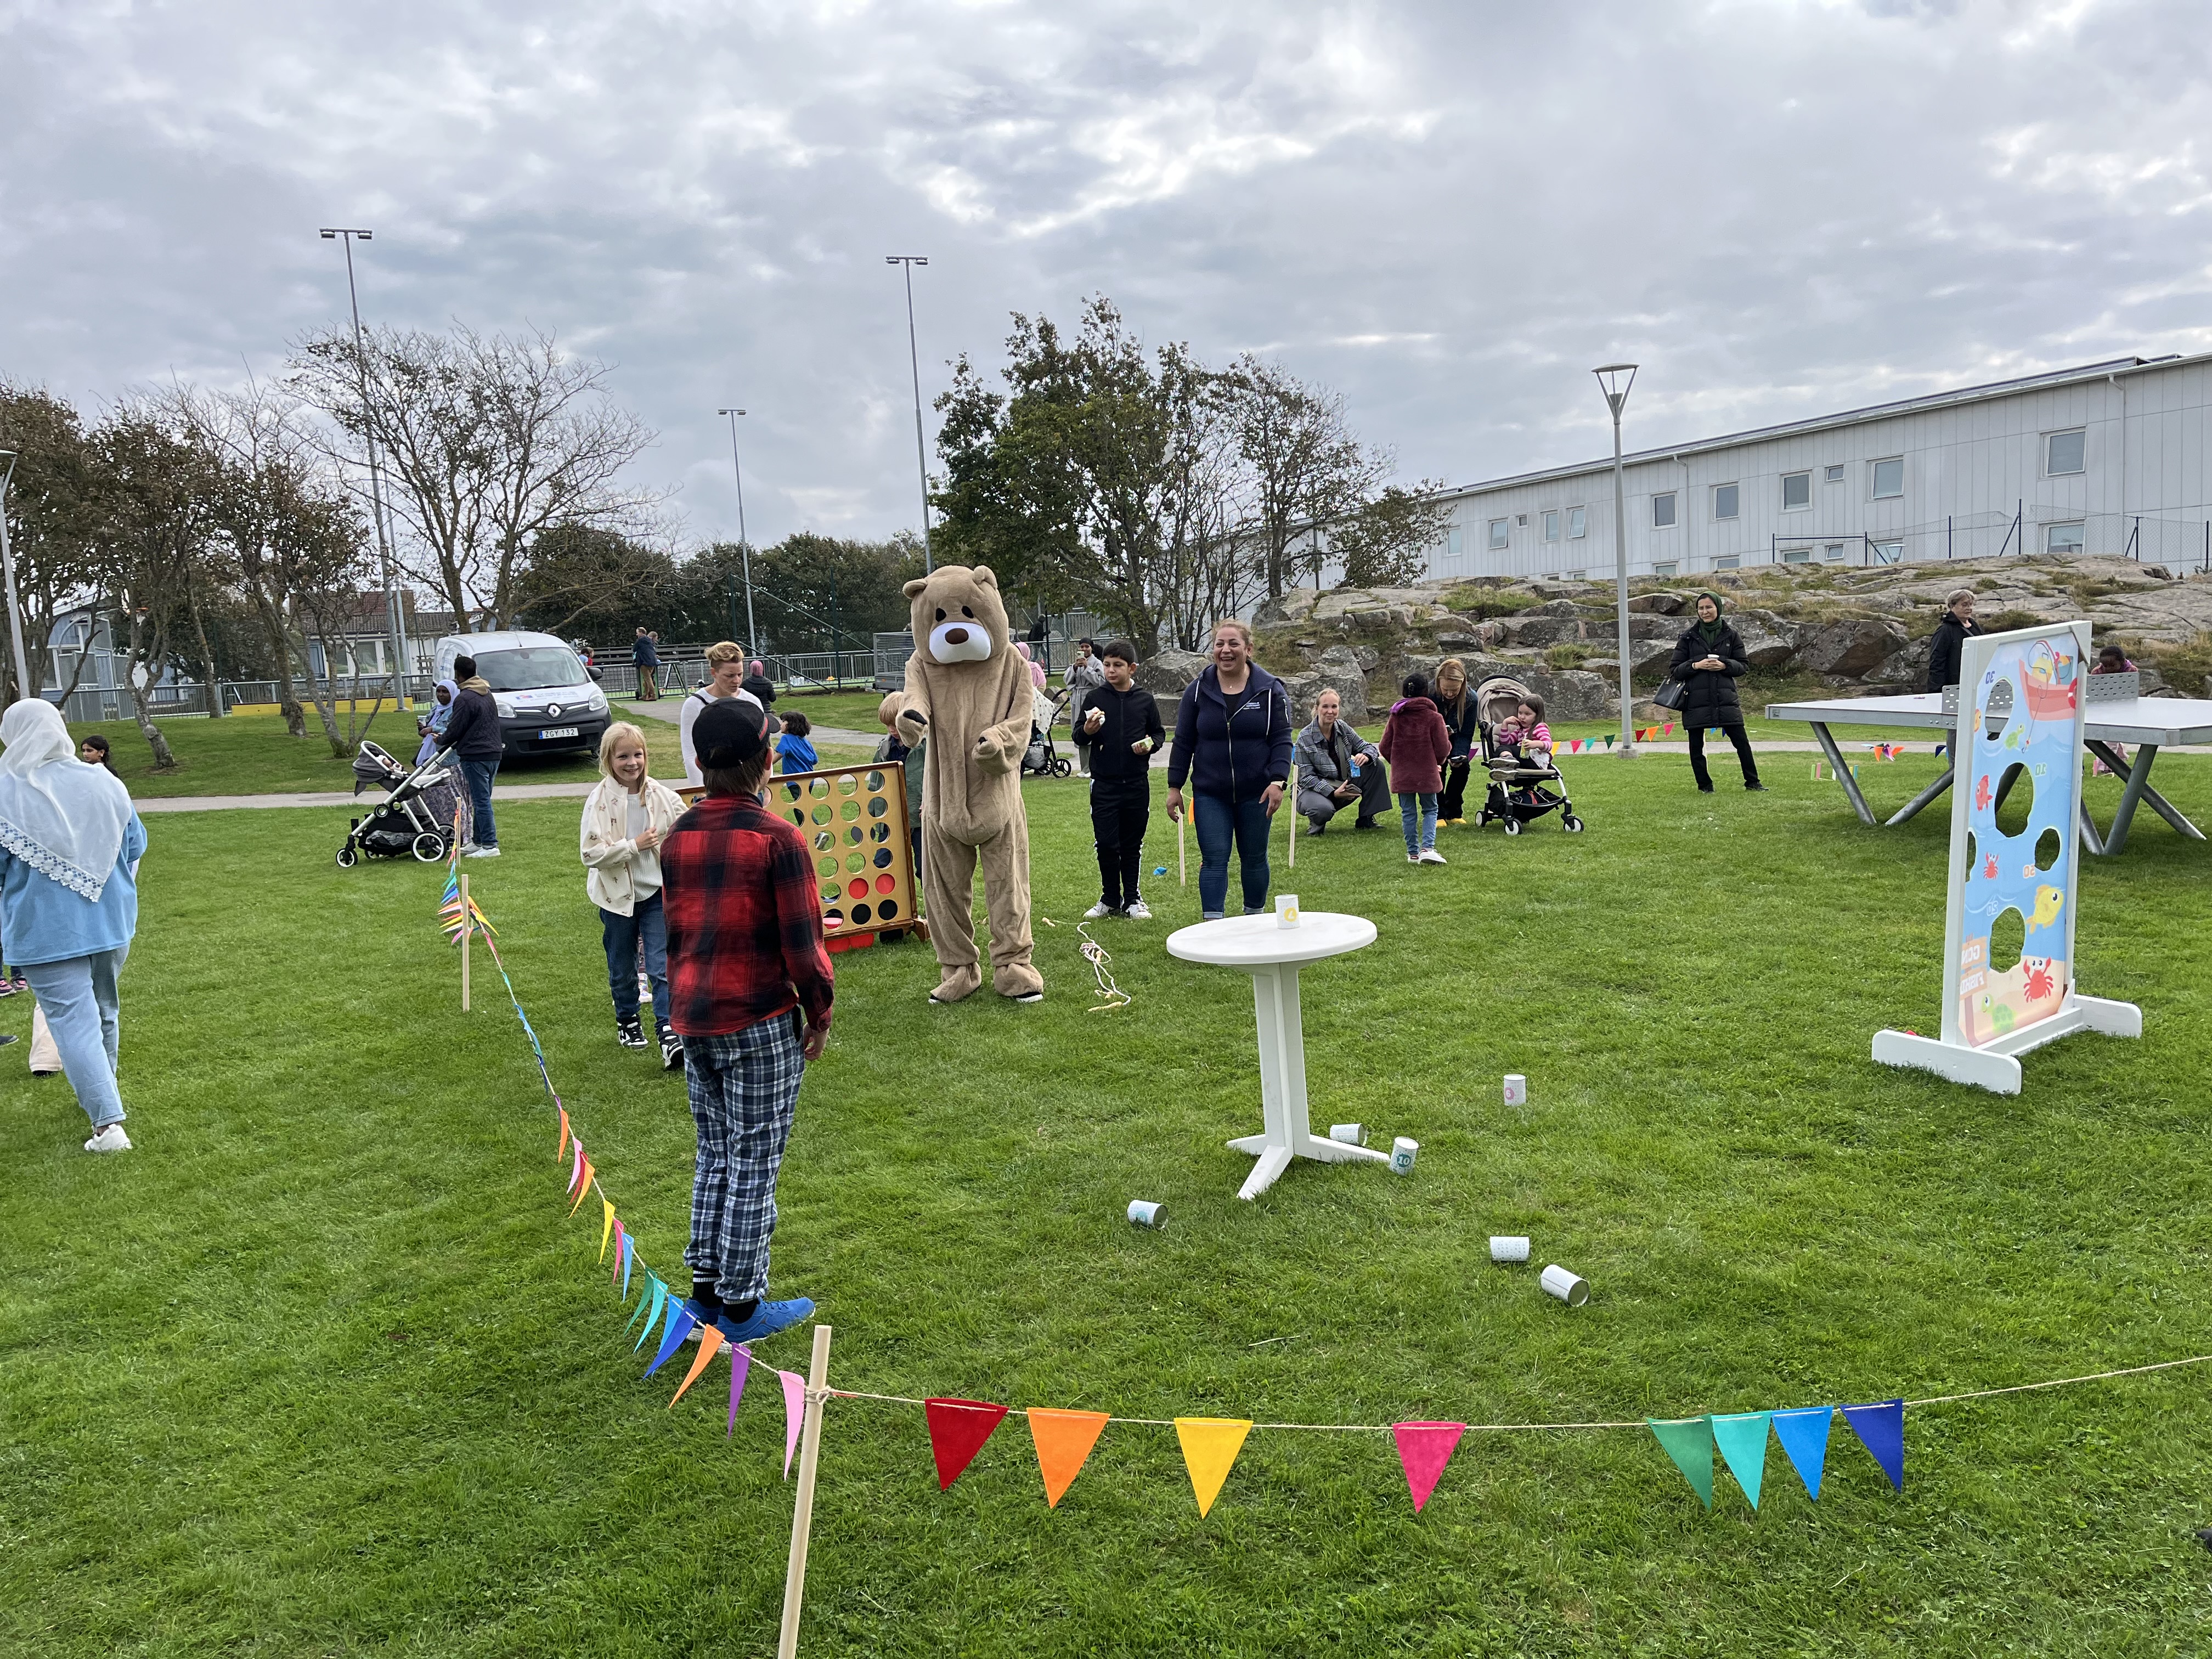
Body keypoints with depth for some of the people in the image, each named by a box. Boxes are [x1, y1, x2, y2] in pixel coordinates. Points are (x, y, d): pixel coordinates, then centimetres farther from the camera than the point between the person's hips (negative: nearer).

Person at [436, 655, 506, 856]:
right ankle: (477, 842, 22)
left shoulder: (464, 698, -14)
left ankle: (490, 845, -7)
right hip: (494, 753, 9)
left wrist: (441, 740, 12)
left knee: (481, 801, -6)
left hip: (476, 756, -9)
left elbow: (455, 730, -11)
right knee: (481, 800, 15)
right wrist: (450, 743, 26)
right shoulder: (487, 693, 15)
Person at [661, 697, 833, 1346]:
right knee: (755, 1162, 4)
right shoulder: (777, 838, -14)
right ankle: (742, 1307, 12)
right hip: (761, 1023, -6)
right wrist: (819, 1011, -1)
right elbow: (802, 940, -14)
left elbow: (675, 932, 13)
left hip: (694, 1020, 6)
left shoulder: (676, 837, 5)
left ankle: (705, 1289, 24)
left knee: (714, 1153, 17)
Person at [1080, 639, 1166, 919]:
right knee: (1106, 843, 1)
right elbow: (1078, 737, 3)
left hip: (1137, 783, 1)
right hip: (1104, 783, -1)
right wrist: (1087, 731, -19)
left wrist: (1150, 744, -7)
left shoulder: (1145, 699, 4)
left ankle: (1132, 900, 18)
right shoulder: (1095, 697, 1)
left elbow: (1159, 732, 14)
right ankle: (1110, 899, 16)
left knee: (1133, 844, 8)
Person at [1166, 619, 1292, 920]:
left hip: (1255, 793, 0)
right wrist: (1174, 787, 2)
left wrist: (1278, 781, -16)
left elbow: (1282, 740, -3)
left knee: (1254, 859, 12)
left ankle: (1255, 920, 28)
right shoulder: (1198, 690, 1)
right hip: (1210, 794, 0)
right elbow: (1183, 742, 5)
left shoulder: (1270, 689, -2)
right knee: (1214, 860, -5)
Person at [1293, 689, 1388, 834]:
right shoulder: (1305, 738, -16)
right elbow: (1307, 777, -18)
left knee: (1377, 766, -10)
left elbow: (1369, 747, 3)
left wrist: (1366, 756, -23)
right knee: (1323, 810, -40)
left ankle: (1365, 820, -1)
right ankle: (1317, 823, -1)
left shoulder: (1343, 728, -2)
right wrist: (1332, 793, -30)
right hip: (1315, 789, -6)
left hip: (1343, 787, 6)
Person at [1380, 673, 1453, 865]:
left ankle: (1413, 852, 13)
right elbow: (1443, 749, -7)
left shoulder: (1395, 717, 0)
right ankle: (1427, 848, -6)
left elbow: (1385, 747, 2)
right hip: (1427, 774, -2)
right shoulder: (1434, 717, -8)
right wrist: (1437, 762, 15)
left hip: (1402, 775, 2)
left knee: (1408, 812, 11)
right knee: (1430, 810, 10)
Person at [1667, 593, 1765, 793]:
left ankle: (1752, 782, 12)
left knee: (1741, 740, 0)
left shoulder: (1730, 635, 7)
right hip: (1696, 700, 0)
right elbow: (1674, 670, 3)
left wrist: (1725, 665, -10)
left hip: (1725, 698, 0)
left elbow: (1744, 667, 9)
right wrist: (1695, 665, -14)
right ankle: (1705, 785, 17)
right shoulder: (1688, 636, 4)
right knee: (1696, 745, 2)